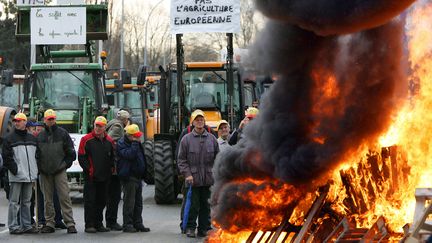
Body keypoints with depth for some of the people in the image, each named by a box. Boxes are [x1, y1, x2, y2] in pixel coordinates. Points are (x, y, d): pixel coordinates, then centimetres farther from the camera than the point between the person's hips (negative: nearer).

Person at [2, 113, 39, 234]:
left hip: (30, 176, 5)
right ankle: (13, 227, -3)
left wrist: (35, 170, 8)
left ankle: (26, 225, 15)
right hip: (16, 176, -5)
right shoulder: (9, 139, 0)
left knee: (26, 201, 10)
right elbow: (6, 157, -6)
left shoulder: (32, 139, 15)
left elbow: (37, 155, 19)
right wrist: (15, 169, -15)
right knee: (14, 202, -4)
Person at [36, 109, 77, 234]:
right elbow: (36, 153, 14)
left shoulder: (62, 133, 4)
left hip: (60, 171, -3)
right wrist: (39, 166, 4)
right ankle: (49, 223, 12)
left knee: (64, 197, -9)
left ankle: (70, 223, -10)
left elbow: (71, 152, 5)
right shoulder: (40, 136, 10)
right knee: (48, 199, 6)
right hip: (45, 172, 3)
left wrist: (66, 164, -1)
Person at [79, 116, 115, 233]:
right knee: (90, 201, -4)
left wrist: (111, 168, 3)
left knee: (101, 201, 10)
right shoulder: (86, 139, -3)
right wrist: (88, 169, -12)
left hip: (104, 177, 5)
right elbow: (81, 157, -5)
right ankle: (89, 225, -2)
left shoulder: (109, 141, 10)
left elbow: (112, 157, 18)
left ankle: (98, 224, 18)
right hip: (90, 176, -5)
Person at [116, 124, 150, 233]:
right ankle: (127, 225, -3)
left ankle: (138, 223, 16)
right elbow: (129, 155, -27)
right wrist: (135, 143, -19)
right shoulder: (122, 144, -10)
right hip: (129, 178, -9)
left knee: (138, 202, 11)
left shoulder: (136, 143, 17)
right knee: (129, 202, -7)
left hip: (138, 177, 9)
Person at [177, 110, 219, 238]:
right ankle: (190, 228, 8)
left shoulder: (212, 139, 8)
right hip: (193, 179, -3)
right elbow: (182, 159, 0)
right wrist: (187, 174, -11)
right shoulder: (186, 139, 0)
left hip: (208, 179, 3)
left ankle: (204, 229, 15)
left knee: (206, 206, 8)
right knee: (193, 205, -3)